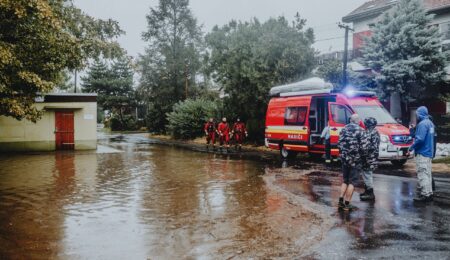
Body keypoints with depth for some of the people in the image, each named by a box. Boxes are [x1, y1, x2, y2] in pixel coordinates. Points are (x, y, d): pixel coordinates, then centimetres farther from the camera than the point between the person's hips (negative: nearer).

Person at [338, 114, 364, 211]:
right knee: (352, 182, 1)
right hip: (355, 159, -5)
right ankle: (347, 204, 1)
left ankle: (341, 201, 13)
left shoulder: (344, 129, 7)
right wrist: (361, 154, 5)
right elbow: (362, 145, -13)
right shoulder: (360, 130, -9)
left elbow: (339, 143, 6)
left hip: (345, 159, 5)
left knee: (345, 181, 17)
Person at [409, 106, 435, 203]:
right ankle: (429, 193, 21)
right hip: (429, 152, 10)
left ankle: (425, 194, -4)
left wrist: (411, 147, -10)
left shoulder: (422, 124, -17)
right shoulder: (430, 123, 13)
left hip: (422, 153, -10)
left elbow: (419, 139, -24)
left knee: (422, 174, -6)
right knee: (427, 173, 15)